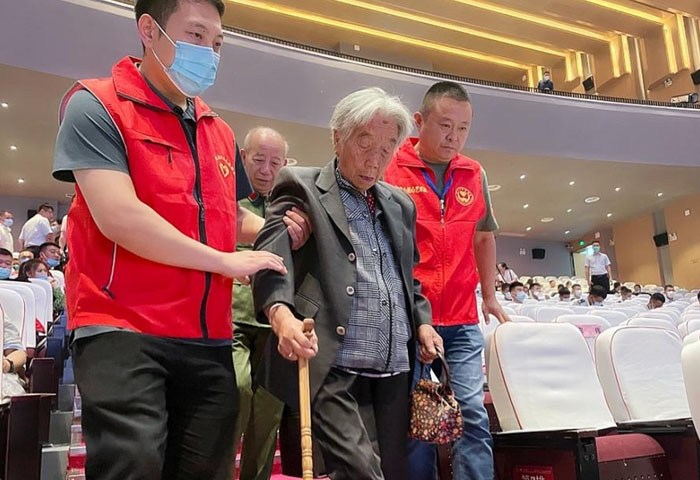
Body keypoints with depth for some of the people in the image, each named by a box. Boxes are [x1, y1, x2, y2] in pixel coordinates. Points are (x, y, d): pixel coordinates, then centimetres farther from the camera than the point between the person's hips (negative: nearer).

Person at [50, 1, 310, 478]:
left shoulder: (220, 132, 16)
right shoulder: (97, 106, -4)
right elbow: (119, 216, -18)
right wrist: (227, 262, -11)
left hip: (210, 340, 7)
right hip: (122, 331, -6)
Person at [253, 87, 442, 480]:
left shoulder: (401, 204, 20)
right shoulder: (301, 186, 2)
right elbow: (271, 255, -12)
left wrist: (422, 321, 9)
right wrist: (281, 312, -30)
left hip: (395, 370, 6)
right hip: (333, 368, -6)